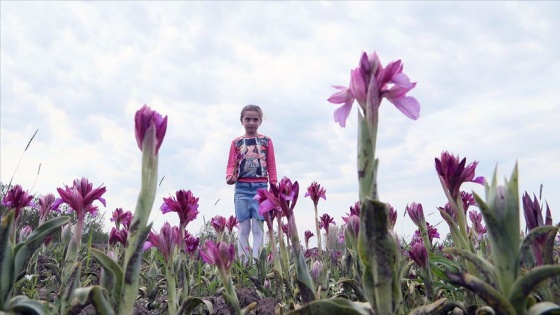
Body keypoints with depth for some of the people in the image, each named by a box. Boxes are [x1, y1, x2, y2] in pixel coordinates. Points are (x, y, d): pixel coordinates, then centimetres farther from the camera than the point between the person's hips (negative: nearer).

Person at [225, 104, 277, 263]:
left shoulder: (266, 141, 8)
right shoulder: (236, 142, 10)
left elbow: (271, 167, 7)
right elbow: (231, 165, 6)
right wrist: (230, 177, -15)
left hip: (261, 187, -1)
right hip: (242, 188, 1)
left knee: (258, 228, -1)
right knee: (243, 228, 3)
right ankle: (243, 263, 8)